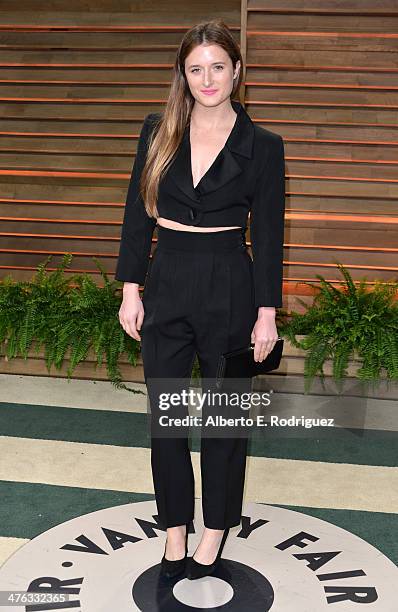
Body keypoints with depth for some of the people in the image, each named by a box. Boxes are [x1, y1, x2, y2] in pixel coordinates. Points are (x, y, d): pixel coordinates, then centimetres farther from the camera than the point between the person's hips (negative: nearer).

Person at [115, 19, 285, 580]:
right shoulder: (158, 132, 3)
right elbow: (138, 215, 5)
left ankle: (217, 527, 31)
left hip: (229, 290, -2)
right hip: (166, 286, 3)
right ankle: (175, 531, 29)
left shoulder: (262, 146, -3)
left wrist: (267, 313, -5)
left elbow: (268, 237, -2)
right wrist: (131, 290, 1)